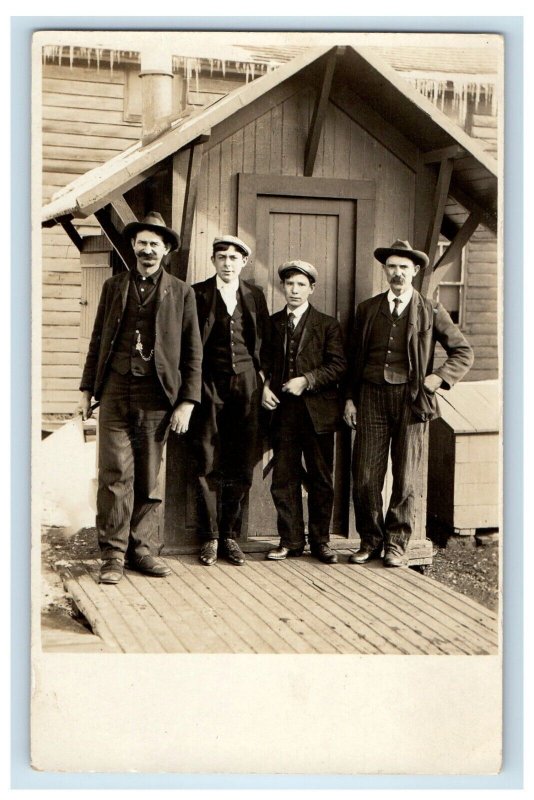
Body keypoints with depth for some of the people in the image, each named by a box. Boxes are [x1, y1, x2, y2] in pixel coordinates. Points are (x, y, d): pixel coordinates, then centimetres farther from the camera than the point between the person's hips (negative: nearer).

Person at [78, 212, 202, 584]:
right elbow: (98, 340, 16)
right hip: (115, 391, 1)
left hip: (156, 396, -1)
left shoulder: (181, 293, 8)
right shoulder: (114, 286, 14)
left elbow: (193, 352, 5)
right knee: (115, 474, -4)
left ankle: (141, 549, 15)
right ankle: (113, 553, 2)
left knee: (149, 477, 5)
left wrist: (187, 402, -2)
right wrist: (87, 389, 9)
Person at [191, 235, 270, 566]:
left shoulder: (254, 294, 12)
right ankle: (210, 537, 8)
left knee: (242, 465, 3)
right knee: (209, 463, -2)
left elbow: (264, 340, 16)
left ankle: (230, 535, 13)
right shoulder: (198, 293, 4)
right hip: (211, 383, -2)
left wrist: (263, 376, 7)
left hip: (246, 382, 2)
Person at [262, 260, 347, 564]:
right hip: (282, 410, 2)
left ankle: (320, 540, 15)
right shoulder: (272, 323, 12)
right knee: (284, 478, 2)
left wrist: (306, 380, -15)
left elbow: (338, 365, -4)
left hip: (318, 411, -2)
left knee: (321, 479, 4)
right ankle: (291, 539, 13)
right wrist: (264, 386, -2)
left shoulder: (328, 325, 4)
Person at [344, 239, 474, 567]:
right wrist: (350, 398, 8)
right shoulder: (368, 309, 12)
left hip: (410, 397, -2)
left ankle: (397, 544, 15)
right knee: (365, 475, 0)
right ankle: (371, 541, 15)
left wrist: (439, 378, -4)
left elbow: (464, 352, 10)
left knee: (405, 478, 3)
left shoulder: (431, 311, 5)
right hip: (372, 395, 2)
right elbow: (354, 358, 15)